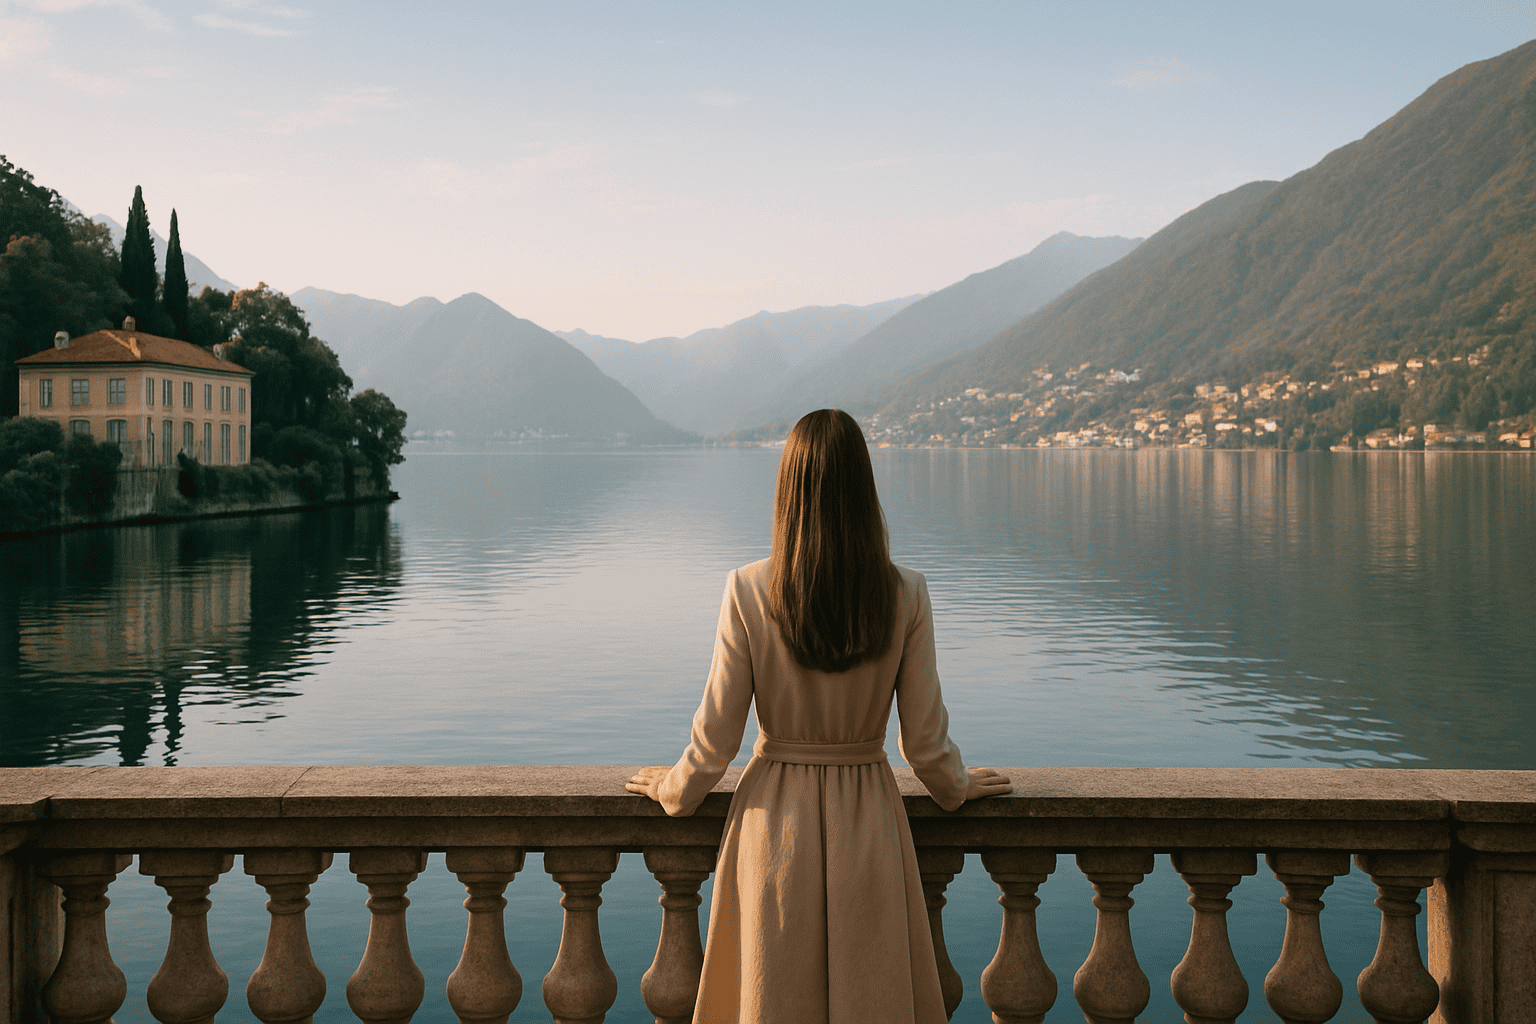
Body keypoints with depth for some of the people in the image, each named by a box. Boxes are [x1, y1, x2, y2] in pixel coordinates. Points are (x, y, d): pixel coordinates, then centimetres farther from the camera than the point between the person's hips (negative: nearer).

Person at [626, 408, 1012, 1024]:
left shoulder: (748, 591, -14)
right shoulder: (906, 594, -12)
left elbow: (716, 737, -8)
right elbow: (925, 741, -4)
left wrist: (672, 790, 13)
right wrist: (956, 789, 17)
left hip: (775, 818, 0)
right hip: (869, 818, 1)